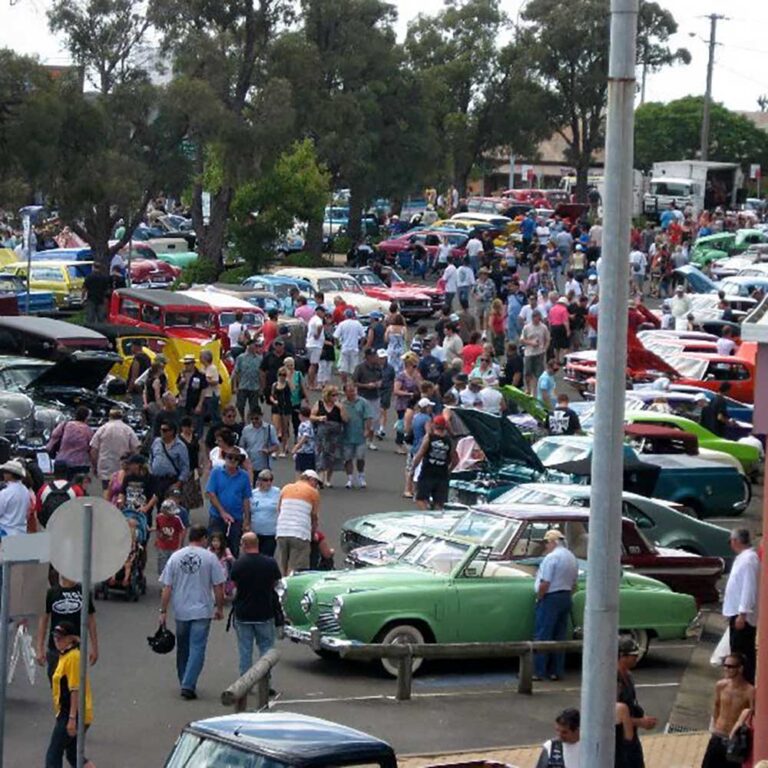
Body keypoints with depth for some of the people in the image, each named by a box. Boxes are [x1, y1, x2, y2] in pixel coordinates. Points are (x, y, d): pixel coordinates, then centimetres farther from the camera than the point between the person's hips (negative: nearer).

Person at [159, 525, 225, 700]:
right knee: (197, 649, -3)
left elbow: (167, 588, 0)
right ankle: (188, 685, -13)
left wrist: (163, 611, 5)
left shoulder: (175, 557, 1)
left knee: (183, 648, 16)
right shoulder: (210, 557, -5)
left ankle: (184, 683, 24)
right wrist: (219, 608, 9)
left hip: (181, 611, 3)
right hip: (202, 611, -3)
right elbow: (218, 587, -4)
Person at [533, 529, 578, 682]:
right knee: (560, 636, 10)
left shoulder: (551, 557, -16)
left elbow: (545, 583, -20)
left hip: (551, 598, -8)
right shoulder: (572, 558, 11)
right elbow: (573, 584, 16)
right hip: (566, 598, 8)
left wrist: (538, 598, -7)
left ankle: (538, 671, -5)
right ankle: (556, 671, 12)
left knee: (542, 636, -4)